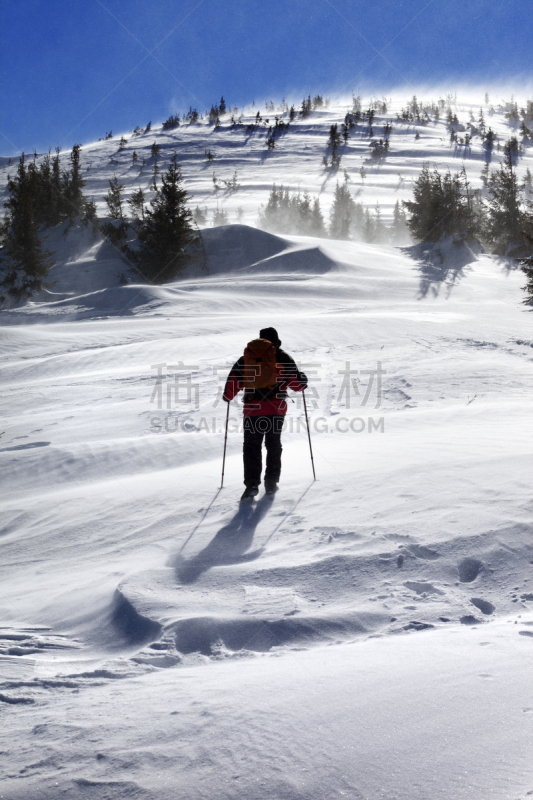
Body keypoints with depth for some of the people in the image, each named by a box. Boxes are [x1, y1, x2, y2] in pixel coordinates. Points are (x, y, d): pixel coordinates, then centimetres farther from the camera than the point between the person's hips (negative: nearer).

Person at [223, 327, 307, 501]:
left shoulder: (246, 357, 10)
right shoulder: (282, 357, 4)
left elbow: (233, 379, 8)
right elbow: (297, 382, -1)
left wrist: (228, 396, 25)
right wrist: (303, 383, 22)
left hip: (252, 409, 0)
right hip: (276, 409, 0)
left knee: (251, 447, 4)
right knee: (274, 446, 14)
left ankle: (252, 483, -11)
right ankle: (271, 483, 13)